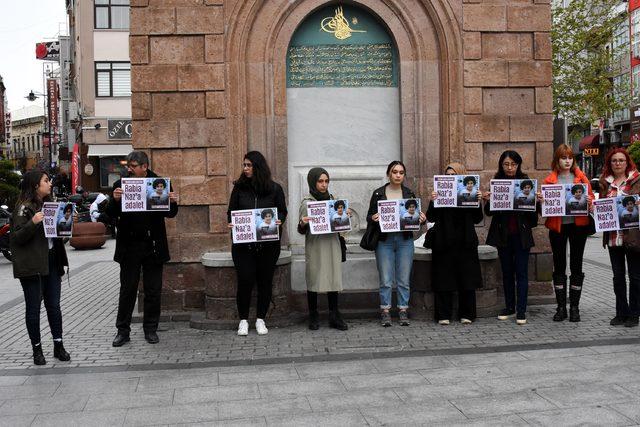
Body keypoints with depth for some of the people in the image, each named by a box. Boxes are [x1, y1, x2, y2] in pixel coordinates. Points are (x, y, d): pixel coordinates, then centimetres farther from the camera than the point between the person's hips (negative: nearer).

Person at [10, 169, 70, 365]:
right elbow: (17, 238, -13)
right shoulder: (24, 208, -8)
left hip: (51, 262, 6)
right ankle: (37, 349, 12)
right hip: (32, 266, -6)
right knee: (33, 308, 3)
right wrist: (33, 223, -28)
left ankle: (58, 346, 14)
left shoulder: (48, 204, 15)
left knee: (54, 305, 8)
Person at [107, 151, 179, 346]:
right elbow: (111, 213, -5)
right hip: (129, 247, 0)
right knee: (127, 290, 8)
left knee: (153, 290, 8)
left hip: (153, 246, 0)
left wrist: (173, 202, -19)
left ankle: (151, 329, 21)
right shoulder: (120, 185, 0)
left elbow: (170, 214, 2)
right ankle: (123, 330, 17)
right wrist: (115, 200, -24)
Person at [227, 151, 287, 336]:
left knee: (265, 281, 6)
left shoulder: (275, 189, 2)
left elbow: (282, 211, 9)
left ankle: (260, 319, 21)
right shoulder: (239, 187, 4)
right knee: (245, 281, -4)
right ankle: (243, 320, 12)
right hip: (243, 243, 0)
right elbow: (231, 212, 9)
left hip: (268, 243, 1)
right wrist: (232, 223, -10)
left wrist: (278, 221, -11)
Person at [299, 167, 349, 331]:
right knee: (314, 280, 0)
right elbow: (302, 231, -2)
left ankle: (334, 317, 8)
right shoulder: (307, 202, -3)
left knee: (333, 279, 2)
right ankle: (313, 317, 11)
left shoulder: (331, 198, 12)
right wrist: (302, 224, -24)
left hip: (332, 245, 4)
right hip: (315, 247, -4)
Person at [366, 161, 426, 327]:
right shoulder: (378, 193, 3)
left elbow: (416, 216, 12)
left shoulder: (409, 193, 9)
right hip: (384, 240, -2)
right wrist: (373, 218, -18)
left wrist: (422, 219, -10)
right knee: (385, 280, -2)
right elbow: (369, 216, 5)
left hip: (405, 240, 2)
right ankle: (385, 312, 9)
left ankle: (403, 311, 15)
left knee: (404, 280, 4)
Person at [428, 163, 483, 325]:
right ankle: (444, 315, 10)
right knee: (444, 279, 1)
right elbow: (431, 218, -5)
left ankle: (466, 314, 16)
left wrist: (478, 202, -9)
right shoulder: (440, 193, 2)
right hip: (444, 243, -1)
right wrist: (432, 202, -20)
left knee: (467, 280, 5)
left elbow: (477, 220, 4)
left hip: (465, 243, 1)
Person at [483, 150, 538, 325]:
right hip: (503, 234, 2)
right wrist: (487, 200, -16)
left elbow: (533, 210, 2)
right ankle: (509, 307, 23)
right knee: (507, 271, 12)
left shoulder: (526, 181, 1)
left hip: (521, 234, -2)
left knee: (521, 272, -1)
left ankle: (521, 311, 3)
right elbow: (489, 212, 2)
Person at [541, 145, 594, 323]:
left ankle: (574, 307, 13)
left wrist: (588, 201, -16)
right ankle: (561, 307, 14)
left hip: (578, 225, 0)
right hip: (557, 226, 0)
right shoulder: (550, 180, 5)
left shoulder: (581, 177, 5)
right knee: (559, 267, 6)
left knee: (576, 266, 4)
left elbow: (591, 198, 6)